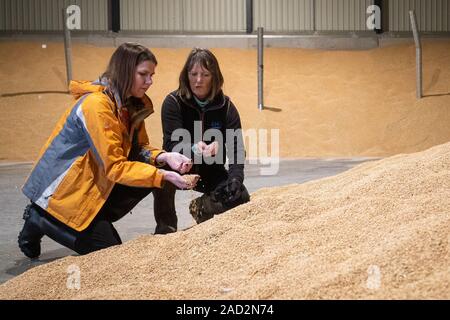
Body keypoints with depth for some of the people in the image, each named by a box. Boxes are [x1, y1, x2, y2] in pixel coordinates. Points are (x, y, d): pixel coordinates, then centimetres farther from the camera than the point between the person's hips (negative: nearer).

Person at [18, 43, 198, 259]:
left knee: (161, 169, -6)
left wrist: (164, 157, -20)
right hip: (64, 190, -8)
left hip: (95, 183, 8)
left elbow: (139, 148, 1)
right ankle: (39, 220, 9)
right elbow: (115, 167, -28)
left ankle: (96, 220, 7)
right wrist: (164, 176, -32)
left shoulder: (131, 103, 1)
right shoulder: (97, 105, -27)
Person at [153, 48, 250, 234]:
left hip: (211, 169, 3)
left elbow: (236, 148, -15)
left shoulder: (225, 106, -9)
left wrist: (235, 178, -33)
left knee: (241, 197, -19)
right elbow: (172, 144, -24)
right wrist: (194, 149, -46)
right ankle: (165, 228, -12)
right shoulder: (173, 103, -15)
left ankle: (202, 207, 14)